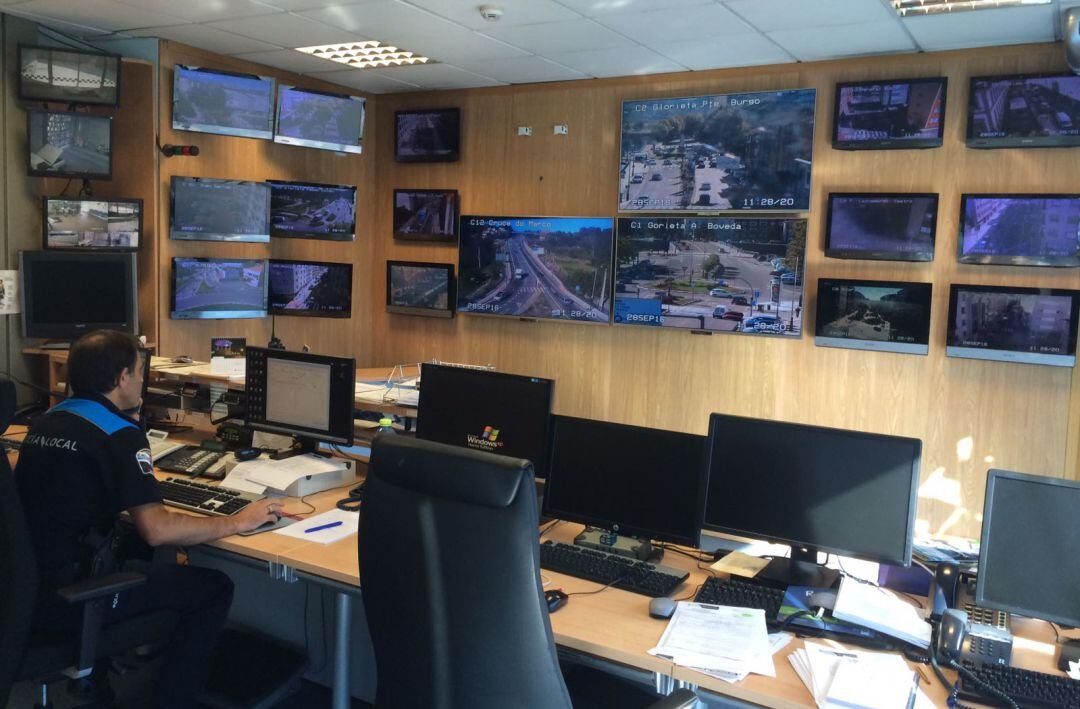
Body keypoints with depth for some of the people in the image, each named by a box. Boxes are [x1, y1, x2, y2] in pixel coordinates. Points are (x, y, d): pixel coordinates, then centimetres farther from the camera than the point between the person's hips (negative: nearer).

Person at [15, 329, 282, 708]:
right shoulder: (120, 434, -18)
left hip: (21, 585, 9)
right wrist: (237, 522, -15)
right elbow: (157, 529, -25)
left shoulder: (47, 419, 8)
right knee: (214, 588, 0)